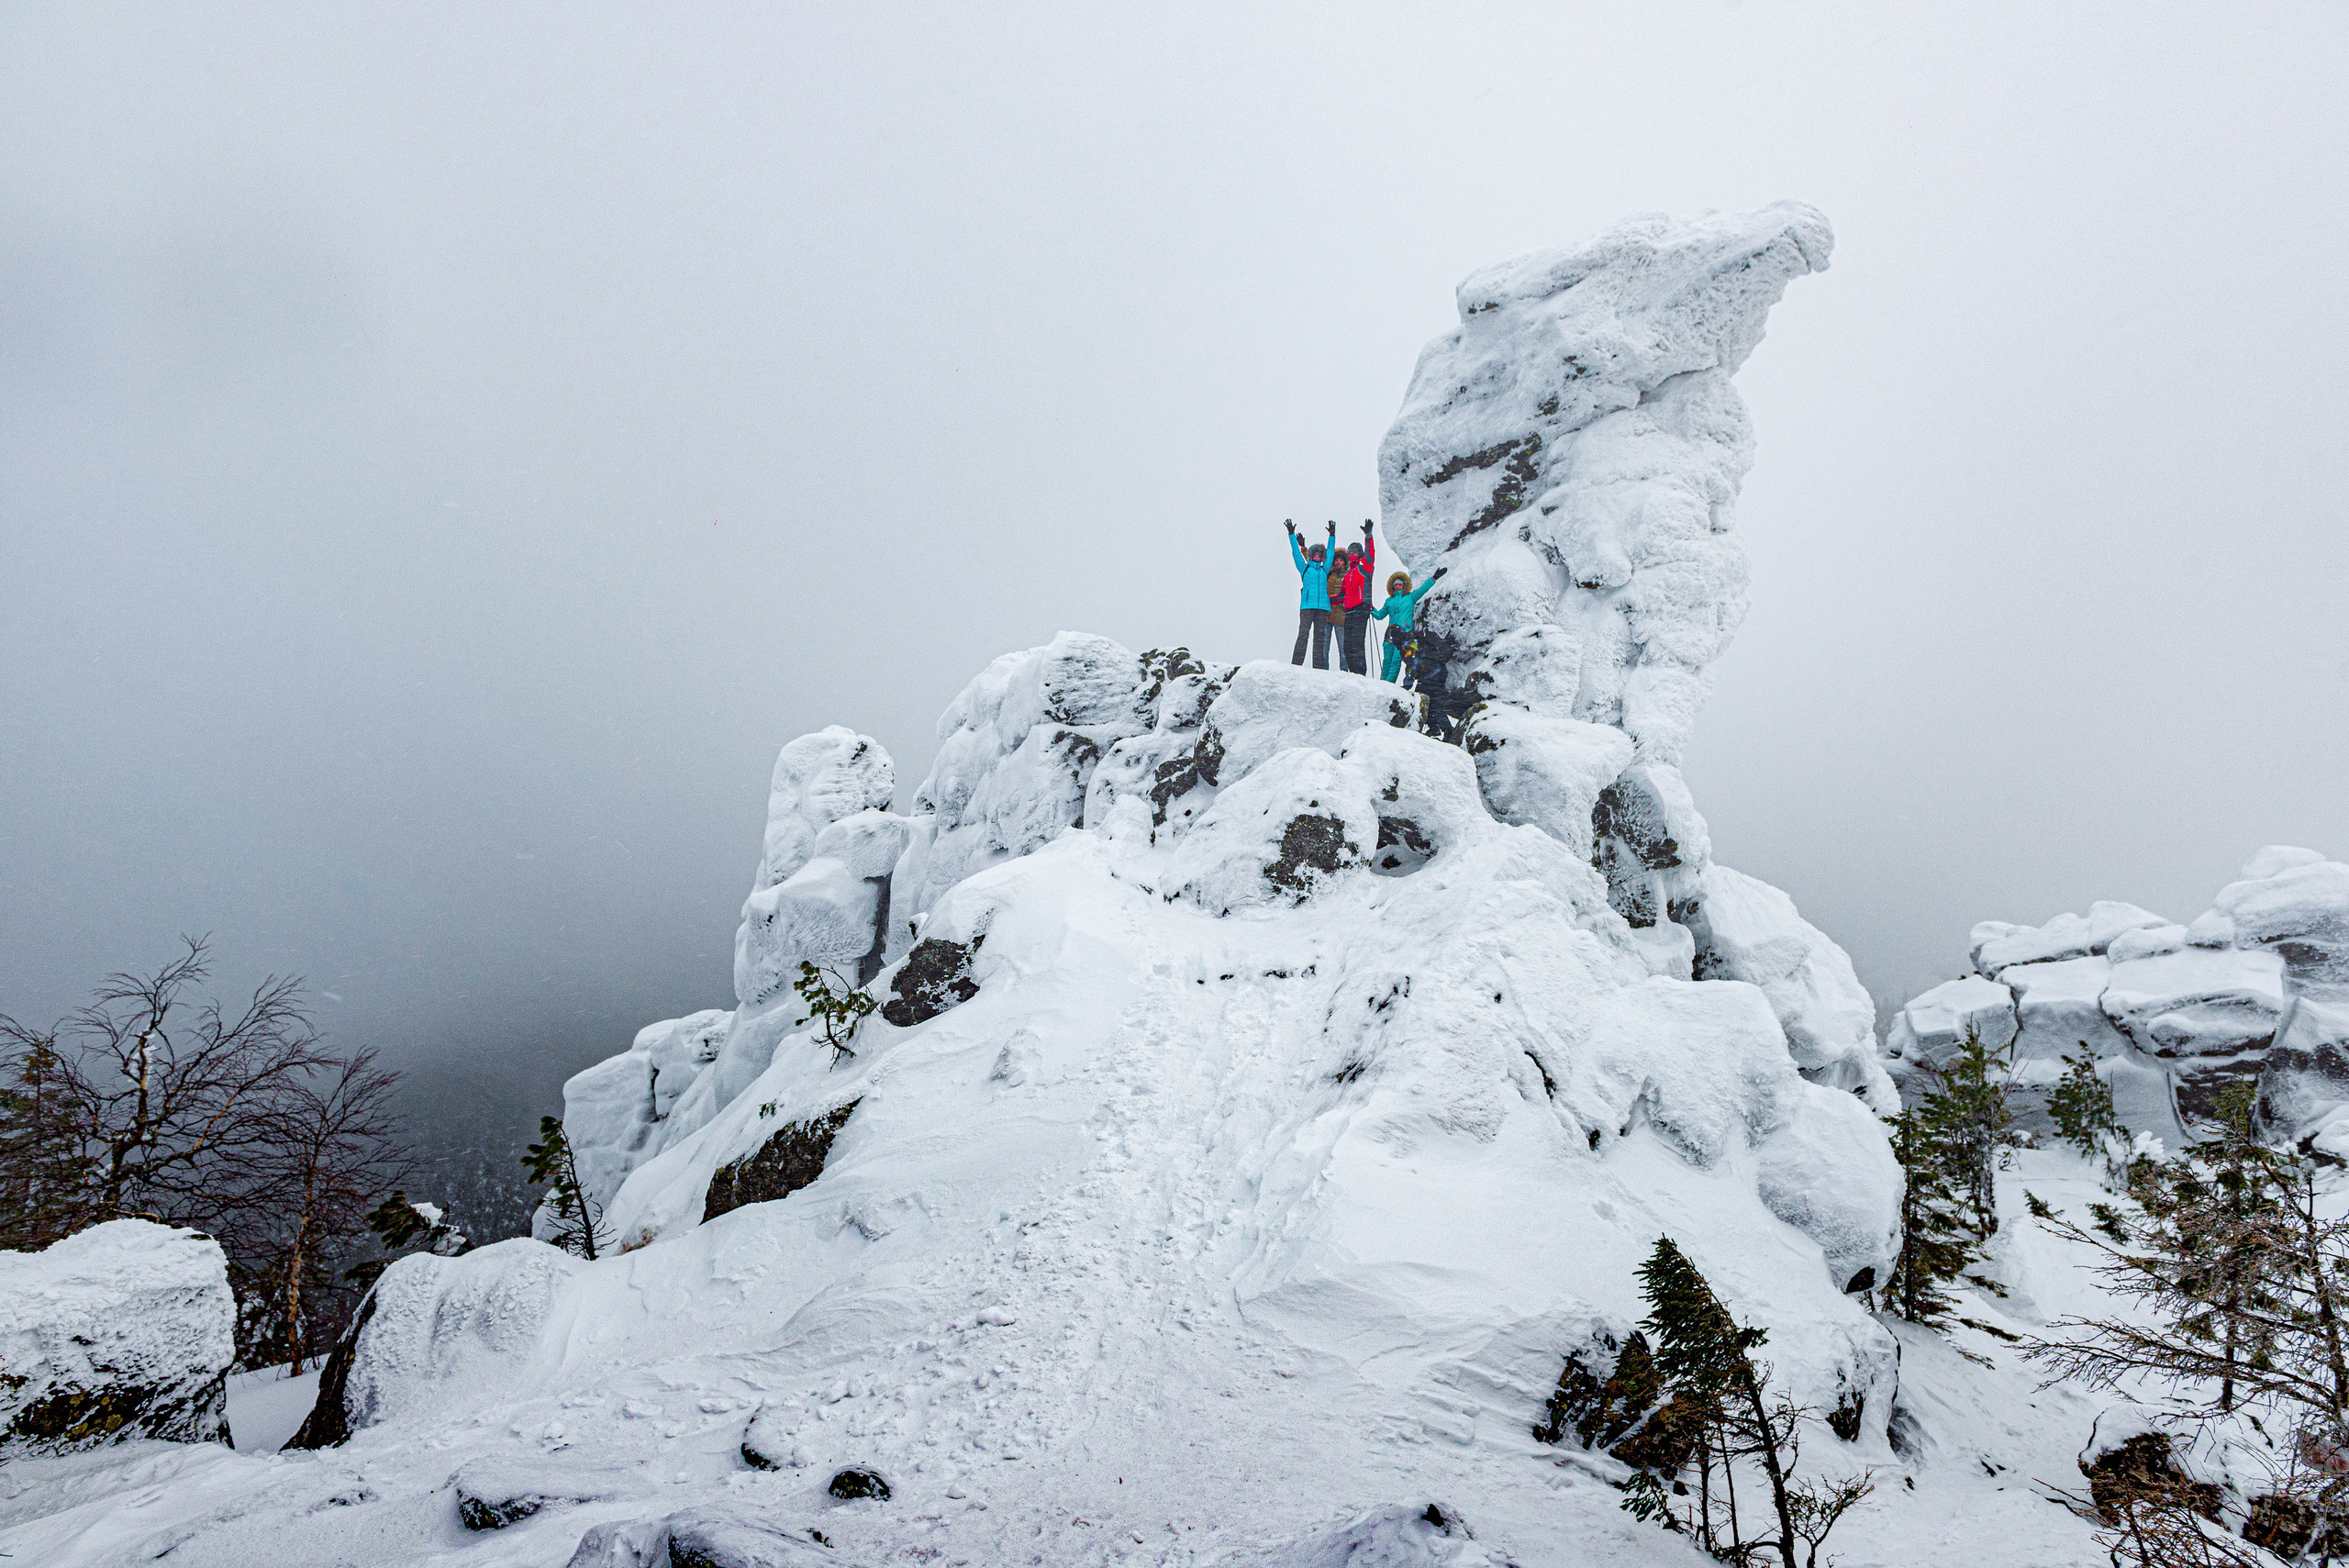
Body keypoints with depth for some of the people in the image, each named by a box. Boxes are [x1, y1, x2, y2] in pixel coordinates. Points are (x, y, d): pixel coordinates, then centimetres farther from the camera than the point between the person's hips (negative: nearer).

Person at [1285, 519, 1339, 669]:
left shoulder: (1324, 570, 17)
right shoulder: (1305, 568, 12)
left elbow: (1330, 552, 26)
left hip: (1323, 607, 2)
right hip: (1307, 605, -2)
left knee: (1320, 636, 0)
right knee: (1303, 634, -8)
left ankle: (1319, 667, -2)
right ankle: (1296, 664, -11)